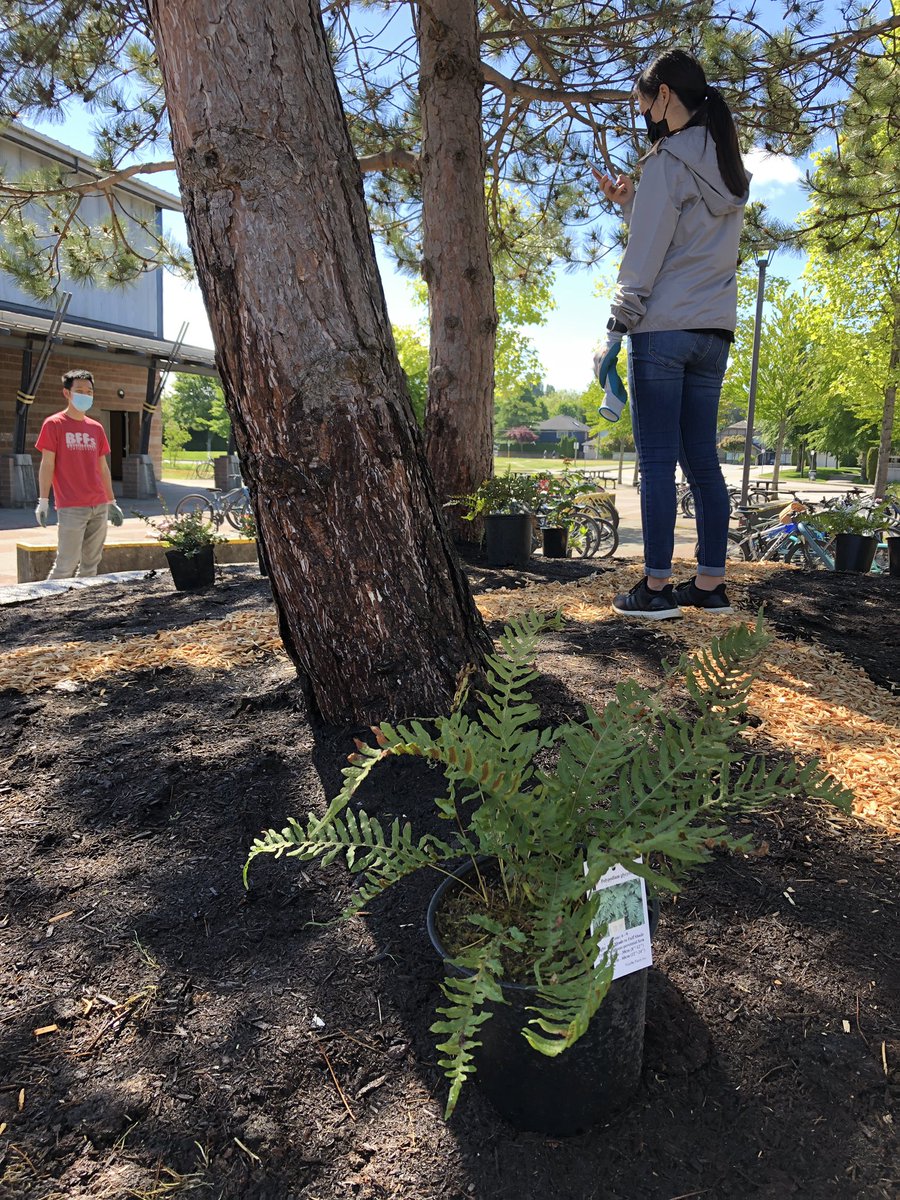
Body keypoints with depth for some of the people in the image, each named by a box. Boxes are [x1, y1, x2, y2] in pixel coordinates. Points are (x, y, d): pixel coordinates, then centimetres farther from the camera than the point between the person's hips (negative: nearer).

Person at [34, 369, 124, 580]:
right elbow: (47, 464, -4)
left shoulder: (96, 428, 15)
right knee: (66, 565, -8)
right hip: (71, 508, -5)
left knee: (91, 563, 8)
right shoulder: (53, 424, -1)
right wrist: (43, 501, -10)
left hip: (99, 507, 6)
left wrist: (112, 502, 18)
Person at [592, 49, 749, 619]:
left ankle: (657, 587, -5)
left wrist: (615, 332, -10)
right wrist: (630, 201, 20)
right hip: (714, 332, 8)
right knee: (702, 459, 7)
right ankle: (711, 584, 9)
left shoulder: (669, 159, -5)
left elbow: (645, 257, -11)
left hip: (663, 327, -8)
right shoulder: (731, 168, 19)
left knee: (658, 461, -7)